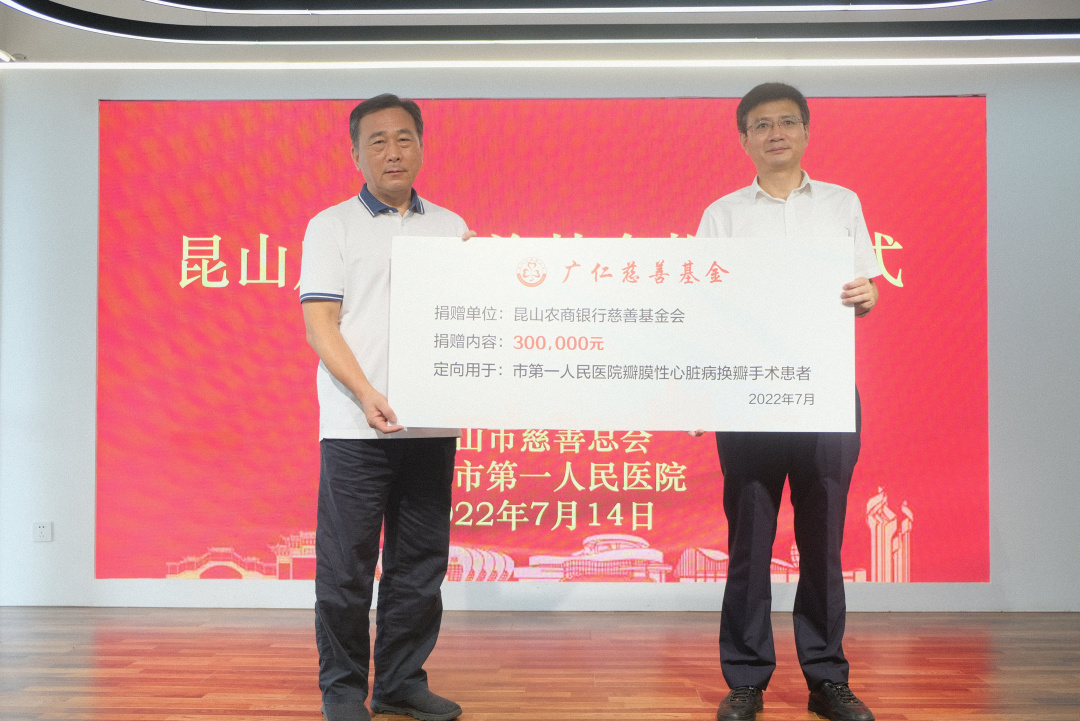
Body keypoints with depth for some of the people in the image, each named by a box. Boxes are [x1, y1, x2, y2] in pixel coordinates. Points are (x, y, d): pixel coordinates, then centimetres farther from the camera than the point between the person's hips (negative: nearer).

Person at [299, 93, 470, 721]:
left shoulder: (450, 227, 15)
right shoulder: (333, 225, 5)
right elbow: (319, 322, -3)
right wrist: (365, 393, -16)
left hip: (432, 423, 3)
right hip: (357, 425, -3)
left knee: (420, 562, 9)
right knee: (346, 563, 1)